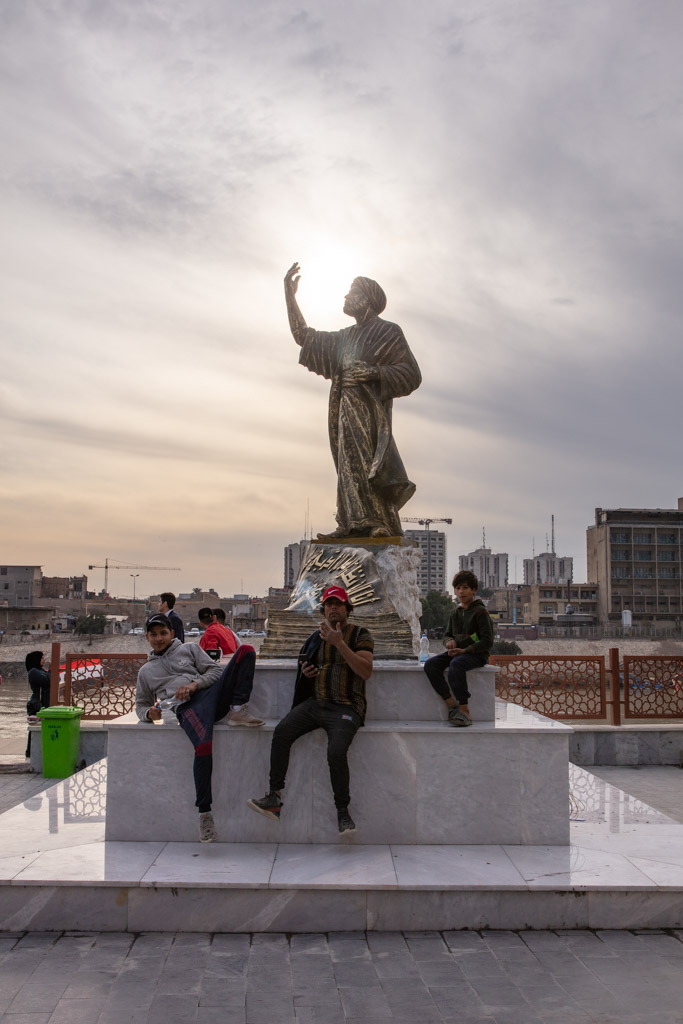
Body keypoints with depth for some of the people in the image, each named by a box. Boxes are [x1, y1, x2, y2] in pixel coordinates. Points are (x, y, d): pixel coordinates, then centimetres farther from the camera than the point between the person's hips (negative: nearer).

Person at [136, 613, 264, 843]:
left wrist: (194, 684, -4)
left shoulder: (189, 649, 26)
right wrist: (149, 713, 4)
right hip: (186, 708, -2)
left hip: (210, 694, 2)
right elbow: (140, 705, 29)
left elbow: (216, 671, 15)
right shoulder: (145, 672, 30)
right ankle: (204, 813, -32)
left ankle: (237, 710, -23)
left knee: (246, 650, -17)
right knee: (204, 745, -38)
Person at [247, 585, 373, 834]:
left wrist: (339, 643, -18)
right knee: (281, 732, -20)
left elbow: (366, 672, -12)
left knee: (336, 752, -29)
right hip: (315, 702, 5)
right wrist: (306, 672, 8)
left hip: (345, 707, -5)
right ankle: (275, 797, -17)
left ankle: (343, 812, -10)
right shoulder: (317, 636, 18)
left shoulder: (359, 634, 2)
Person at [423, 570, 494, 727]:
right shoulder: (455, 614, 16)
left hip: (477, 654, -7)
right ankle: (451, 704, -20)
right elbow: (447, 634, 24)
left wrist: (465, 650, -20)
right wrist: (449, 641, -2)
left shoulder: (480, 612, -5)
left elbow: (487, 641, -11)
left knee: (456, 664, -39)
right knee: (430, 665, -19)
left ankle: (465, 711, -35)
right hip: (457, 651, 7)